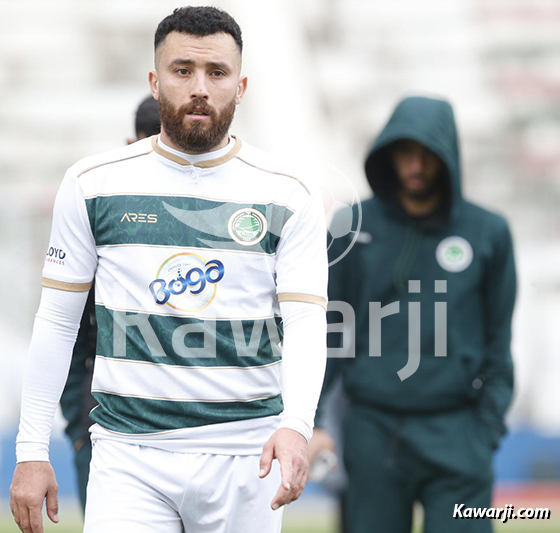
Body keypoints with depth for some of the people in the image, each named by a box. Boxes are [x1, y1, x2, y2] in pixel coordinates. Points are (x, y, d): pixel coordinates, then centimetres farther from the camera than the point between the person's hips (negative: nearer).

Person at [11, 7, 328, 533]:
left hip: (245, 457, 0)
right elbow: (57, 320, 8)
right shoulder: (93, 184, 4)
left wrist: (295, 425, -24)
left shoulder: (289, 194, 2)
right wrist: (32, 450, 2)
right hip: (129, 456, 0)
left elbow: (305, 323, -5)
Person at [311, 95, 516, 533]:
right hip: (372, 431, 1)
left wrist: (489, 430, 0)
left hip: (456, 435, -1)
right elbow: (325, 328, 7)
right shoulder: (355, 229, 6)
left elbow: (498, 341, 7)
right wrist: (310, 418, -1)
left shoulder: (488, 233, 5)